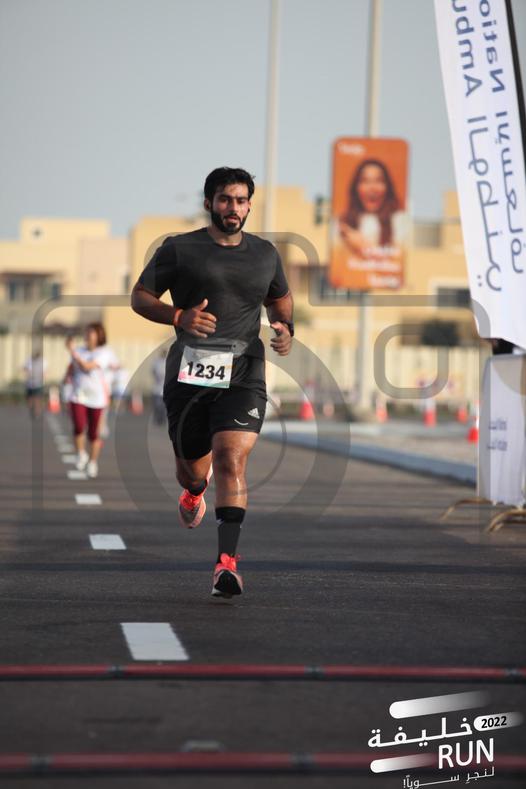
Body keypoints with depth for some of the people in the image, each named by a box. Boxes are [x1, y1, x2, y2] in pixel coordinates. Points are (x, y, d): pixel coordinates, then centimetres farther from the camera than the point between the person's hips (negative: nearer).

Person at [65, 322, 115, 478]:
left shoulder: (104, 353, -8)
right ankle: (81, 454, 5)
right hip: (78, 396, 2)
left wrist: (73, 352, -19)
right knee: (79, 427, -19)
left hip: (96, 397, -2)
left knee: (93, 433, 6)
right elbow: (71, 370, 21)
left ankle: (93, 462, 25)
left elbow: (87, 367, -21)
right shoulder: (80, 351, 6)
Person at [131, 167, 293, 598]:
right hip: (189, 373, 0)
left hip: (243, 376, 0)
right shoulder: (179, 249, 3)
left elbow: (281, 297, 30)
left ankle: (227, 562, -20)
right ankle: (194, 491, 53)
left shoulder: (266, 254, 13)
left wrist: (286, 328, 8)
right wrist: (179, 316, -14)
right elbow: (140, 296, 4)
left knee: (231, 462, -18)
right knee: (193, 466, 12)